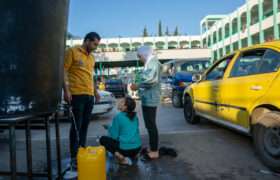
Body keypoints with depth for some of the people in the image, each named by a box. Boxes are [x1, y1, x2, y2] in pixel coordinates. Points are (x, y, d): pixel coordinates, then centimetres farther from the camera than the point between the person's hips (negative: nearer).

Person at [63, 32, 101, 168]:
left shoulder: (91, 57, 20)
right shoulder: (72, 52, -2)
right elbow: (64, 71, -7)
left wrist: (95, 91, 22)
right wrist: (66, 90, -16)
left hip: (89, 95, 7)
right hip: (77, 94, -7)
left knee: (85, 126, 11)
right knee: (76, 126, -3)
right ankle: (74, 157, 6)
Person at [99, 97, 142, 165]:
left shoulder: (118, 117, -12)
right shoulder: (135, 116, 5)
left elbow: (114, 136, -9)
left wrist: (109, 128, 11)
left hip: (125, 149, -6)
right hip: (137, 148, 7)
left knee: (103, 139, 11)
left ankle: (119, 156, -4)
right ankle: (132, 156, 17)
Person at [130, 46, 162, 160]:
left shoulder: (152, 62, -11)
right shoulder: (150, 63, 20)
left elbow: (151, 80, -22)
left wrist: (137, 86, -12)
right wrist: (139, 86, 10)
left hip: (150, 99, -10)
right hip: (148, 99, 10)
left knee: (151, 125, -5)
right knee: (149, 125, 15)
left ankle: (154, 152, 3)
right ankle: (152, 148, 25)